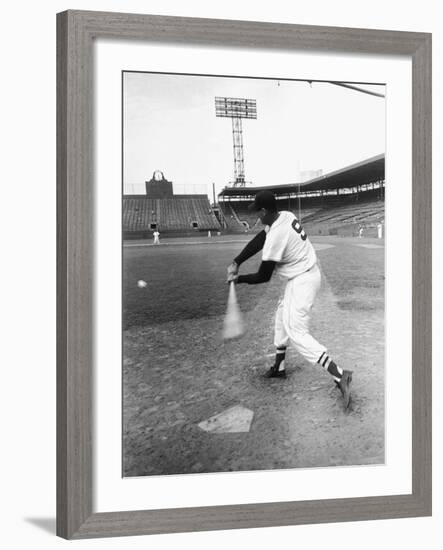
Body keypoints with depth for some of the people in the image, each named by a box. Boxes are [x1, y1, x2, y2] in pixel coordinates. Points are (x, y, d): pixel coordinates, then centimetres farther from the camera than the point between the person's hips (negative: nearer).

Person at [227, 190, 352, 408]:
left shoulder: (276, 236, -26)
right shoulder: (286, 216, 1)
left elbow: (263, 276, -16)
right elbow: (258, 241, 7)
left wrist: (239, 279, 0)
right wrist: (236, 263, 0)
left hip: (303, 281, -10)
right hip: (300, 277, 10)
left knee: (296, 333, -12)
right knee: (282, 317, 24)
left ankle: (339, 374, -22)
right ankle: (279, 367, 37)